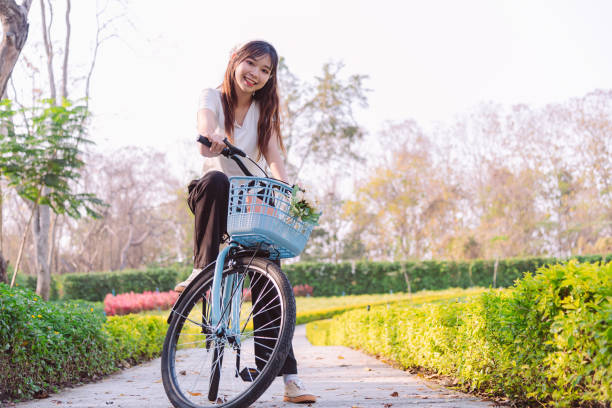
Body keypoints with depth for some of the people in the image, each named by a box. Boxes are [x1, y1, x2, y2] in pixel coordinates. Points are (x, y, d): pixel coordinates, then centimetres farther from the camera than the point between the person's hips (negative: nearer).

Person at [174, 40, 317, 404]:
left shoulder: (265, 110, 5)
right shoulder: (213, 97, -2)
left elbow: (274, 155, -9)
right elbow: (206, 122, -26)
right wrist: (213, 137, -51)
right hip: (216, 198, -2)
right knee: (215, 179, -39)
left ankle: (289, 376, -10)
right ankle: (202, 270, -30)